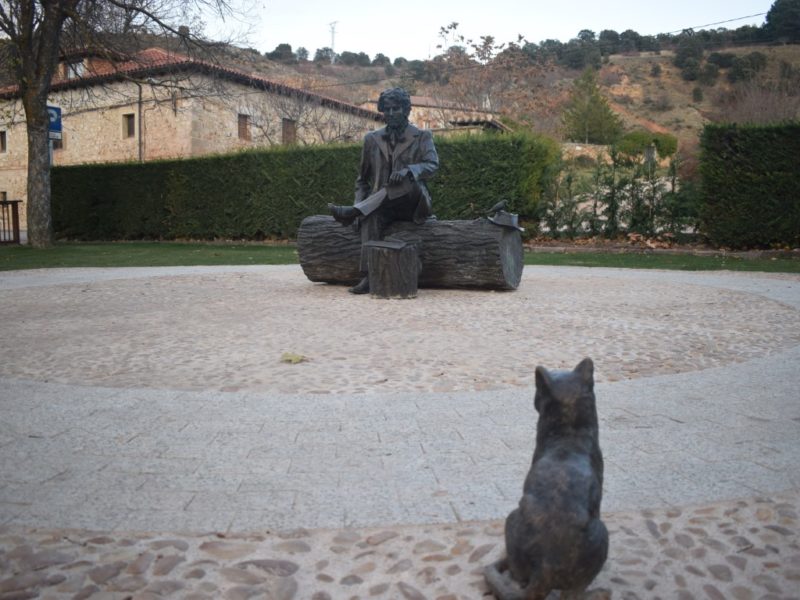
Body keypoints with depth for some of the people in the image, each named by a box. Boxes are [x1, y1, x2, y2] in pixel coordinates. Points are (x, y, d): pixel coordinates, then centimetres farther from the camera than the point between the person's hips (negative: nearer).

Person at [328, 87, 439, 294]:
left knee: (407, 181, -36)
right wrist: (360, 202, 0)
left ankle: (353, 212, -41)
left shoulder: (422, 137, 9)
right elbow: (363, 179, 19)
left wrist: (407, 170, -31)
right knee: (371, 217, -34)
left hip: (412, 204, -2)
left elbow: (432, 165, -10)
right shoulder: (373, 139, 16)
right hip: (380, 205, 2)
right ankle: (368, 277, -44)